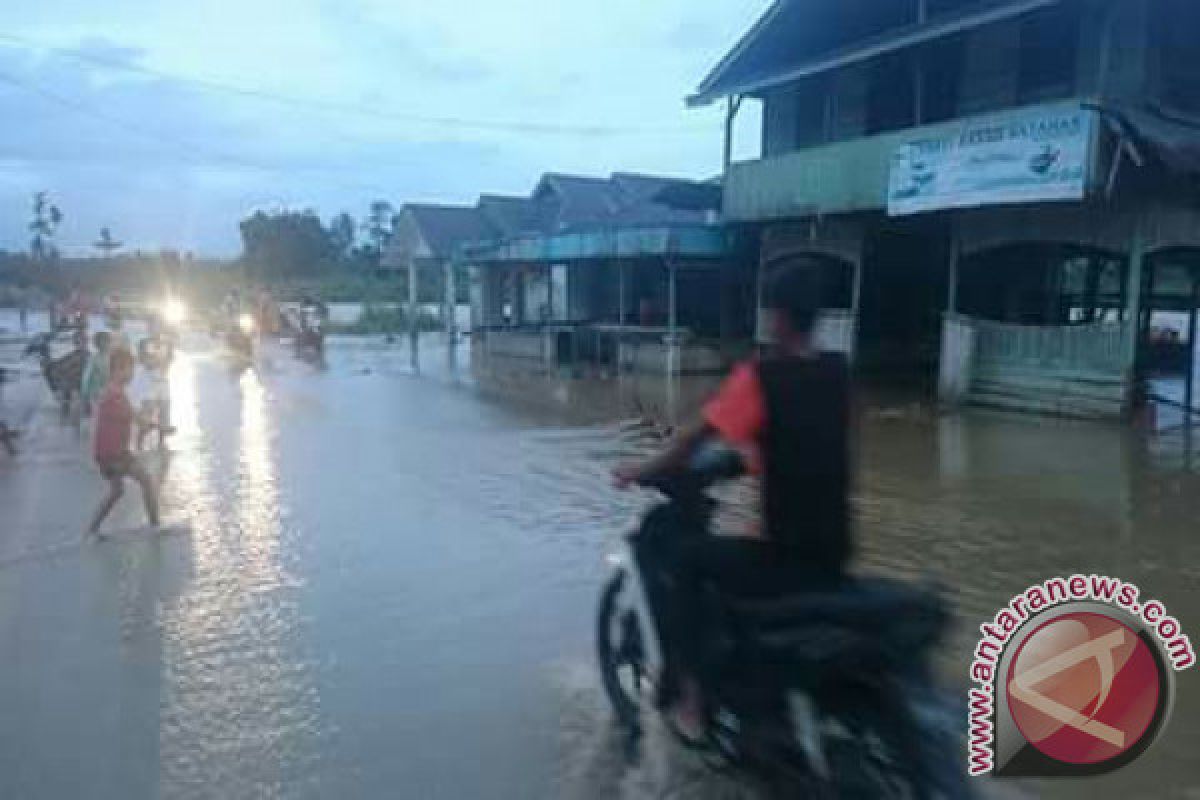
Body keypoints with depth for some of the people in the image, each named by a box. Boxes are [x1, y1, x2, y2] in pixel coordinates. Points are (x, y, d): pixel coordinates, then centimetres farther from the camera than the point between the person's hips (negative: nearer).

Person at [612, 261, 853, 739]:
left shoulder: (761, 375, -14)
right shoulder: (837, 372, 5)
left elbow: (694, 439, -9)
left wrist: (641, 473, 6)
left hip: (783, 554, -7)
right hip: (833, 553, 7)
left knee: (675, 557, 7)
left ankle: (687, 693, 6)